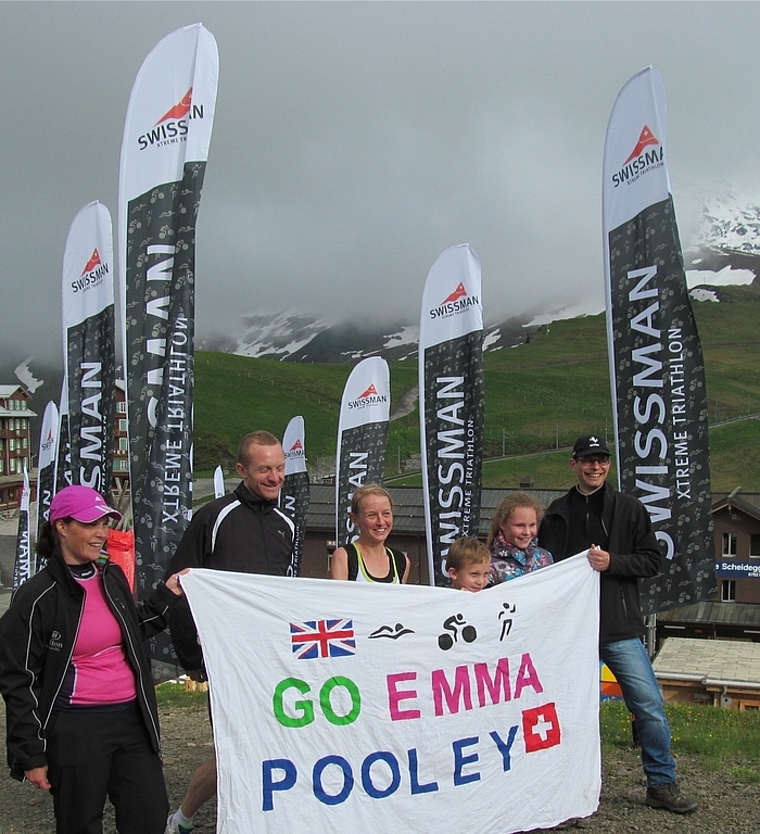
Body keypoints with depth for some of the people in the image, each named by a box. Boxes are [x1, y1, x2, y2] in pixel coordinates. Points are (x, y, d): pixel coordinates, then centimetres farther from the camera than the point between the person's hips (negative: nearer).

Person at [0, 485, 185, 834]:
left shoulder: (113, 578, 7)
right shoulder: (38, 597, -12)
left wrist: (167, 595, 11)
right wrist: (31, 756, -8)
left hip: (130, 718, 5)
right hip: (74, 731, -5)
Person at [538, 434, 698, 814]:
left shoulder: (630, 509, 5)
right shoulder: (557, 514, 7)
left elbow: (653, 561, 1)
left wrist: (612, 563, -13)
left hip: (621, 629, 0)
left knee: (649, 704, -1)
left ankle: (662, 783, 15)